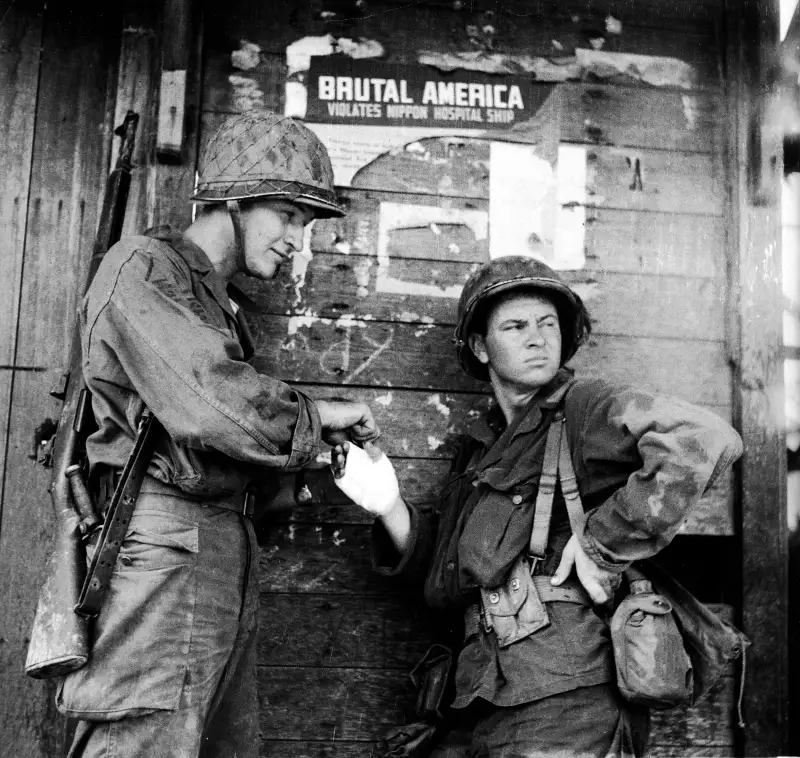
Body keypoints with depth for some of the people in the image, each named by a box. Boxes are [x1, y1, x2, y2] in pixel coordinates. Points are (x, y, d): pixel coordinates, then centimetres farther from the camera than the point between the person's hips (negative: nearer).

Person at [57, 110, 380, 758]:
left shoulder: (222, 302, 26)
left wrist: (315, 450, 6)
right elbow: (203, 402, -18)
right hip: (168, 540, -9)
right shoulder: (144, 269, -3)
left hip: (227, 552, 9)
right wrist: (317, 415, -6)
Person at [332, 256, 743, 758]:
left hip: (565, 702, -6)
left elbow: (707, 439, -22)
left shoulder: (585, 410, -5)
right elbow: (445, 569, 17)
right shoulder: (481, 445, 16)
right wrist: (389, 505, 1)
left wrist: (602, 542, -18)